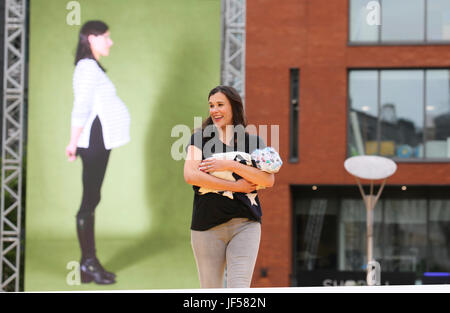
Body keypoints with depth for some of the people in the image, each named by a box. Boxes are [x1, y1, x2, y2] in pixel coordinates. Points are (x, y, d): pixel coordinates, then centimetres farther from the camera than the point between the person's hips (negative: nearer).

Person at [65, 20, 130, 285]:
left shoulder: (91, 67, 18)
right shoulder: (89, 67, -13)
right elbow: (81, 108, -18)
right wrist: (74, 142, -16)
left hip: (98, 142, 10)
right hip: (93, 142, -10)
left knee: (92, 200, 10)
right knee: (90, 201, -6)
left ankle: (90, 262, 14)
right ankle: (88, 265, -3)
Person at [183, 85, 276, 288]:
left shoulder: (253, 142, 9)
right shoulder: (200, 138, 6)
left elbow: (269, 180, -5)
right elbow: (190, 175, -10)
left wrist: (231, 165, -15)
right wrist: (236, 186, -12)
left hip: (245, 224, 0)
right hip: (206, 226, 0)